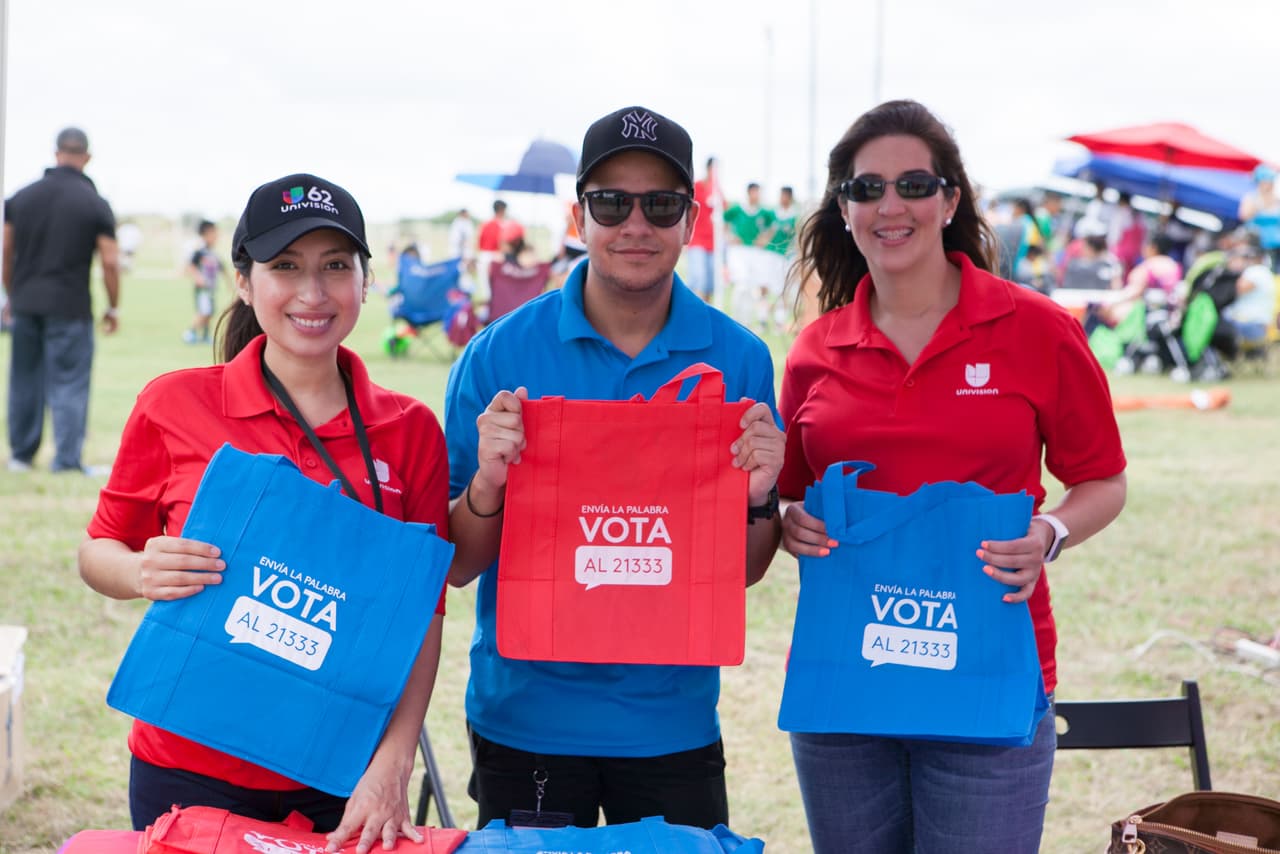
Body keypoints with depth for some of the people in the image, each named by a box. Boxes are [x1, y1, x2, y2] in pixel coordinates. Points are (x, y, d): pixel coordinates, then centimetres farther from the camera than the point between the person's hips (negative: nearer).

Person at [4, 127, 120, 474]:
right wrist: (113, 307, 3)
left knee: (25, 379, 14)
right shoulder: (95, 204, -7)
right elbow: (110, 262, -8)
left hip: (26, 303, 4)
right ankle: (67, 460, -3)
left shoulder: (21, 197, 5)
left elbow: (7, 253, 9)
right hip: (70, 306, -4)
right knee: (69, 383, 0)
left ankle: (21, 454, 21)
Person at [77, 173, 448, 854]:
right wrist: (142, 574, -18)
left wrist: (392, 765, -11)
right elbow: (99, 552, 5)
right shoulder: (176, 405, -3)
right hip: (190, 768, -1)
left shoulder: (410, 430, 1)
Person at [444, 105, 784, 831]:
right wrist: (489, 484, -22)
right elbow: (456, 566, -3)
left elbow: (744, 573, 3)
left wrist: (757, 497, -17)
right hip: (527, 714, -1)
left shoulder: (739, 358, -2)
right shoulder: (501, 352, -7)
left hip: (674, 719, 1)